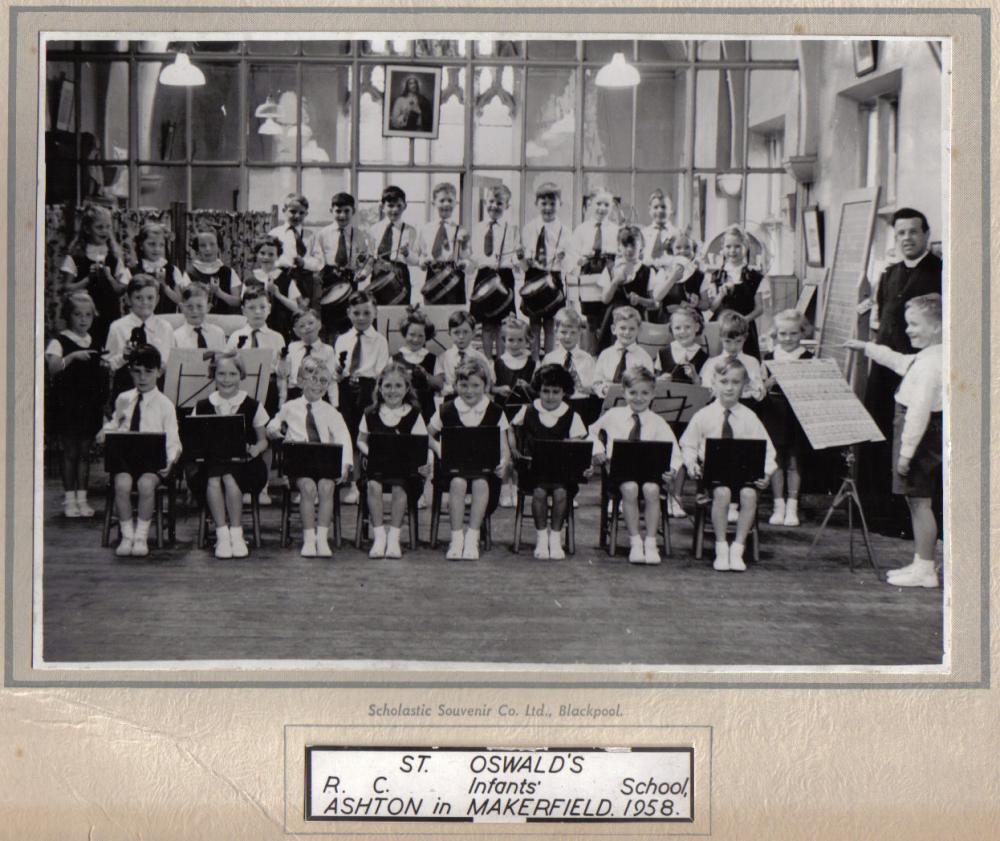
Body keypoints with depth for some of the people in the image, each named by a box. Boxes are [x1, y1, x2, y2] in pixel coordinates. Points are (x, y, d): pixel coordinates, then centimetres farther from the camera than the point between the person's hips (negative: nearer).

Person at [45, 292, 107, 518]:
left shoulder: (95, 343, 10)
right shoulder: (59, 341, -6)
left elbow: (102, 373, 16)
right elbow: (53, 367, -23)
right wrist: (72, 357, -33)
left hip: (90, 405, 4)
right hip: (67, 404, -4)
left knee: (84, 452, 8)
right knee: (70, 452, 1)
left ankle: (82, 498, 13)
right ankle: (69, 499, 8)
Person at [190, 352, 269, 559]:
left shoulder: (251, 406, 7)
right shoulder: (203, 407, 10)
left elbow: (263, 440, 12)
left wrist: (255, 450, -10)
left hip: (244, 466, -1)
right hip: (211, 463, 1)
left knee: (229, 477, -34)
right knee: (213, 480, -34)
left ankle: (236, 534, -24)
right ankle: (222, 535, -28)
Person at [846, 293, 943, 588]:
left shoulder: (929, 363, -21)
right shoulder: (923, 358, 11)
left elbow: (920, 409, -26)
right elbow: (899, 361, 33)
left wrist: (907, 451, -25)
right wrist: (867, 348, 40)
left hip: (921, 435, -11)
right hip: (928, 434, 11)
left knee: (919, 501, -5)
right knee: (919, 502, 16)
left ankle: (925, 569, 0)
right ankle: (921, 563, 24)